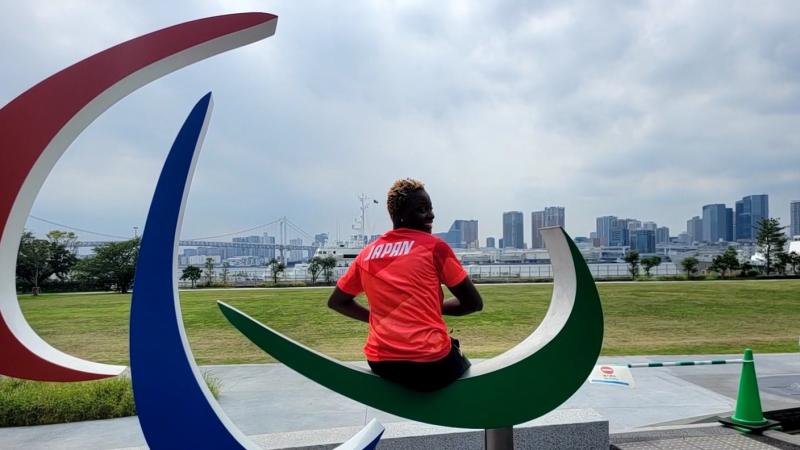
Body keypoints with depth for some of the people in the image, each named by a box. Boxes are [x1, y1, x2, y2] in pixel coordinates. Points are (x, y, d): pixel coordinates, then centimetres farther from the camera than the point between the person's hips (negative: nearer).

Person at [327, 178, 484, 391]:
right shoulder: (434, 246, -6)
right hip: (431, 366, -5)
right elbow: (474, 303, -2)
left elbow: (336, 302, 19)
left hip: (380, 364, 5)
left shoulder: (366, 254, 7)